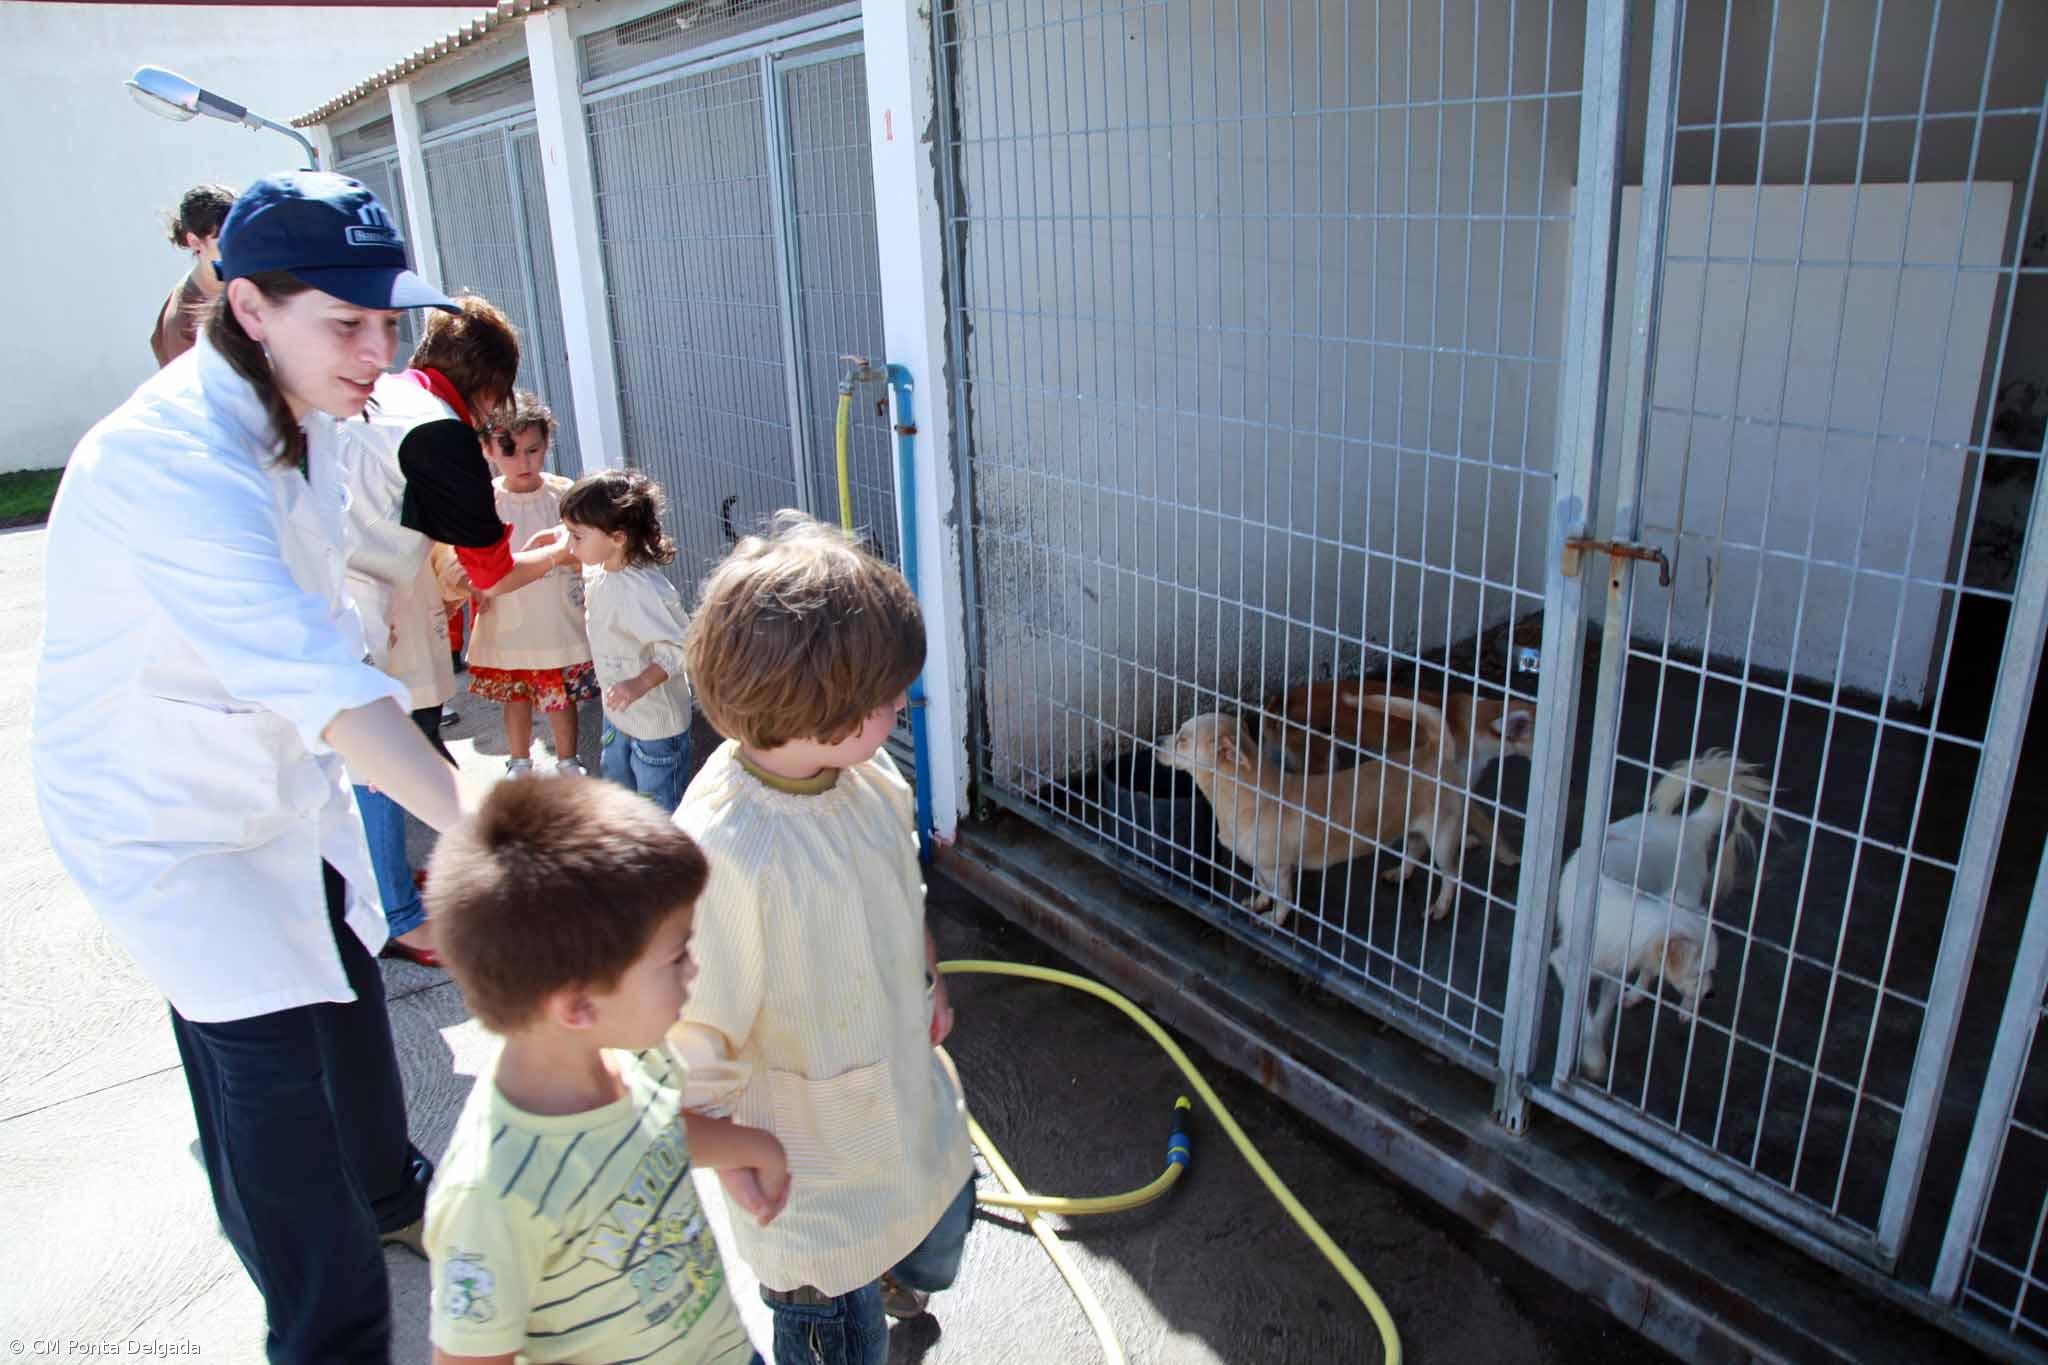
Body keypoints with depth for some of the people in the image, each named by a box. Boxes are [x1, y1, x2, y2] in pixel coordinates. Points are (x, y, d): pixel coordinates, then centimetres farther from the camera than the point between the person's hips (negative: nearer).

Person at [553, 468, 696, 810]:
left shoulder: (643, 590, -33)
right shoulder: (598, 571, -6)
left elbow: (680, 648, -31)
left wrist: (640, 684, -38)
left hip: (656, 718, -10)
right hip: (618, 710, 10)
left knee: (660, 806, 8)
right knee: (615, 780, 30)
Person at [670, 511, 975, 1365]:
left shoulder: (866, 773, -14)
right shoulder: (722, 852, -37)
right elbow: (691, 1042, -27)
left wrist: (927, 980, 13)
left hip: (907, 1093, 7)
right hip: (811, 1153, -7)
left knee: (941, 1221, 33)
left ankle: (898, 1285, 66)